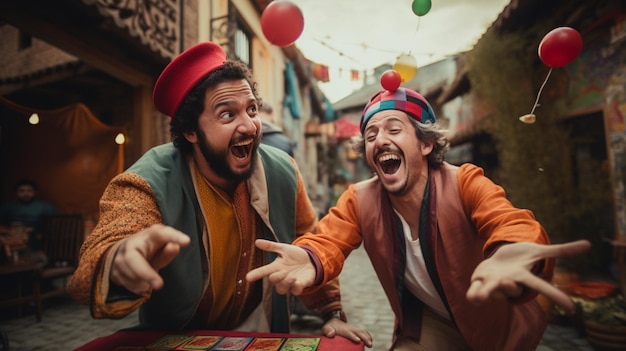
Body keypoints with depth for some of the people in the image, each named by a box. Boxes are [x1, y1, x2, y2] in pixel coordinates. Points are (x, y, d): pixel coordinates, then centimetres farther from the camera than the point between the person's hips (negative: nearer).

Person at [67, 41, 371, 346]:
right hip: (178, 338, 1)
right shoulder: (149, 184, -23)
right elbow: (94, 265, -35)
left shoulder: (283, 173, -12)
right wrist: (121, 260, -57)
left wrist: (333, 314, -2)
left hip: (258, 330, 0)